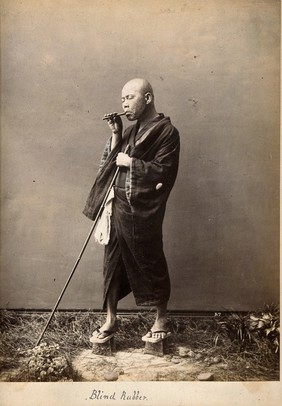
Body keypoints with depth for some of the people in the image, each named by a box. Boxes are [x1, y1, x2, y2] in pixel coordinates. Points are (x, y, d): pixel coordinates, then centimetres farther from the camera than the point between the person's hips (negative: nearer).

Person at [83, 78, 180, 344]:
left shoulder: (167, 132, -8)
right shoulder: (132, 130, 15)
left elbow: (163, 172, -16)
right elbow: (108, 162, 14)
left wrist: (130, 162, -12)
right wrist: (116, 136, 4)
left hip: (142, 212, -7)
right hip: (117, 207, 7)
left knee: (150, 265, 6)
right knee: (112, 263, 11)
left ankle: (162, 320, 26)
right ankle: (110, 320, 26)